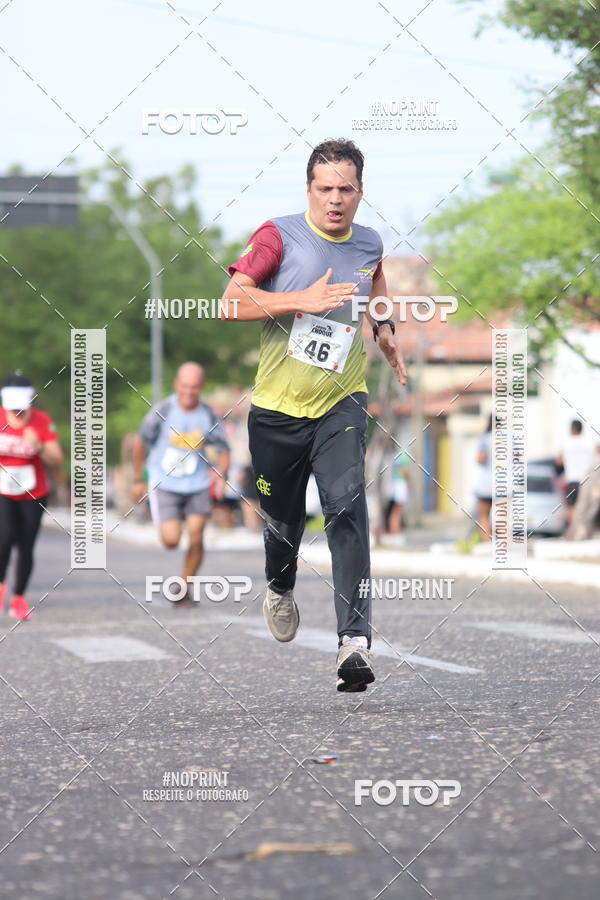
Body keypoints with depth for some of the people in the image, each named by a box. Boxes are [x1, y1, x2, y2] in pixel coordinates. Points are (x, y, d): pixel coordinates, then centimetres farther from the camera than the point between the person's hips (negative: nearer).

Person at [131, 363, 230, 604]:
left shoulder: (209, 416, -6)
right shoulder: (162, 411, -11)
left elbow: (223, 450, 5)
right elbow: (140, 441, 3)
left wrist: (221, 476, -15)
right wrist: (138, 480, 6)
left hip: (197, 486, 1)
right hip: (164, 484, -1)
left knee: (196, 539, -9)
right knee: (171, 540, -11)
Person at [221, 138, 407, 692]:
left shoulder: (369, 244, 4)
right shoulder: (279, 237, -10)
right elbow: (231, 303, -20)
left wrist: (385, 327, 23)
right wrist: (302, 300, -26)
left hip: (341, 404, 1)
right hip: (277, 409, -1)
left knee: (347, 506, -21)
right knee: (281, 518, 14)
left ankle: (355, 641, -30)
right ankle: (280, 589, 50)